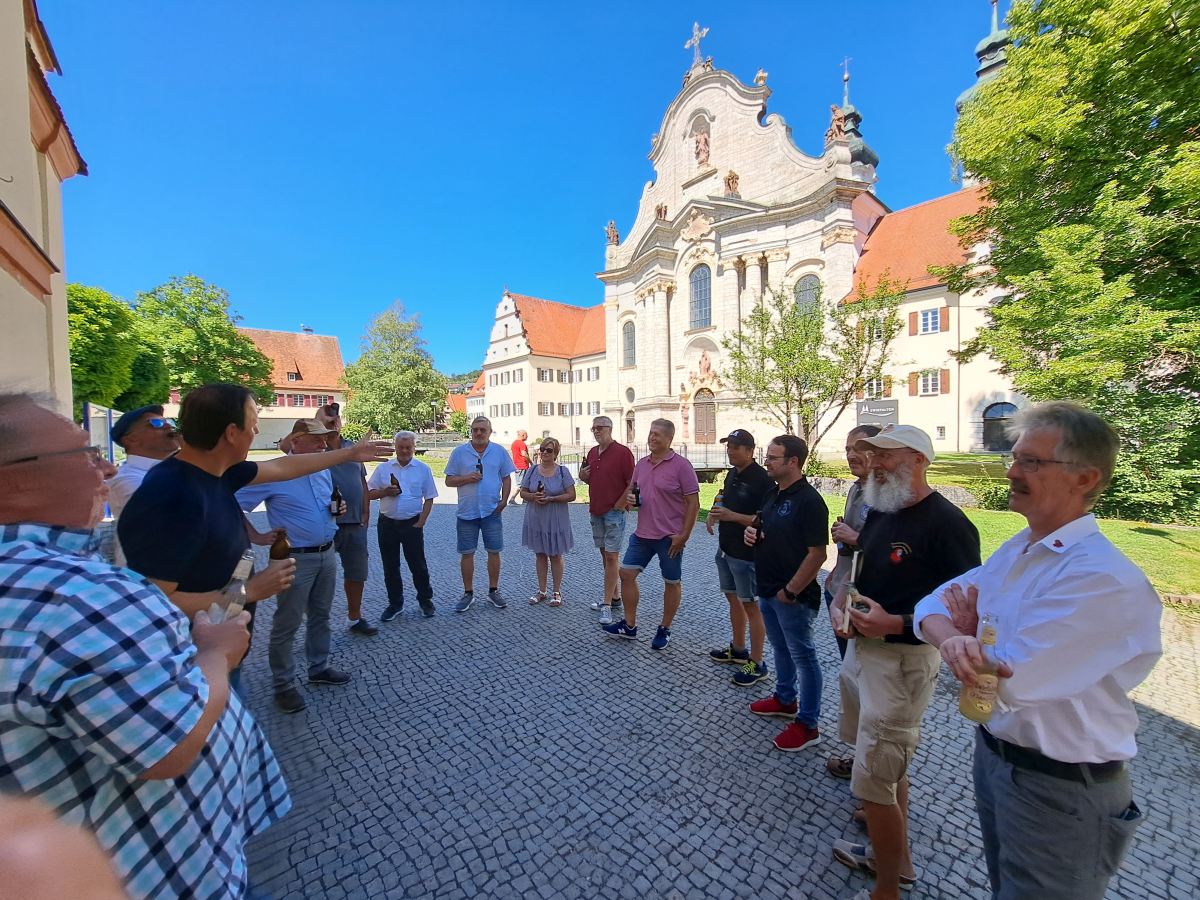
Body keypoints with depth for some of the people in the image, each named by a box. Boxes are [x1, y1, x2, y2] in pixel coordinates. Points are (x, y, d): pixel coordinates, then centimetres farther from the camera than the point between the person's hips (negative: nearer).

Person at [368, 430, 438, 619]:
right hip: (387, 523, 2)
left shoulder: (423, 469, 0)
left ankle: (425, 600, 22)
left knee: (418, 565, 5)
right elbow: (369, 494, 6)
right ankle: (395, 603, 26)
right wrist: (385, 492, -14)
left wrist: (420, 523, -7)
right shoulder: (383, 468, 4)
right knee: (390, 566, 11)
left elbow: (429, 499, 0)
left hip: (412, 524, -2)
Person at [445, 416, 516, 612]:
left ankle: (493, 591, 22)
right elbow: (449, 481, 2)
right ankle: (468, 593, 21)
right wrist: (467, 478, -15)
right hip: (467, 512, 0)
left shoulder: (499, 451, 3)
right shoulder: (459, 452, 0)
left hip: (492, 511, 1)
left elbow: (506, 478, 8)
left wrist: (504, 500, -4)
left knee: (494, 551, 7)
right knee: (466, 553, 6)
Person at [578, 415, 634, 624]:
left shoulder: (622, 452, -10)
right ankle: (614, 597, 25)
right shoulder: (592, 453, 11)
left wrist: (619, 504, -14)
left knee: (611, 556, -5)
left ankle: (607, 605, -1)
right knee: (605, 554, 13)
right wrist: (583, 476, 2)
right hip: (595, 512, 8)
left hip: (614, 512, -7)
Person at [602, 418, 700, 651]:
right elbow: (632, 488, 20)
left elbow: (693, 503, -13)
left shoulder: (681, 465, -13)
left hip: (670, 537, -6)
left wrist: (684, 535, -17)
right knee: (626, 573, 7)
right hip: (643, 534, 6)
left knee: (672, 582, 10)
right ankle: (629, 626, 22)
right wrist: (629, 497, -4)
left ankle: (664, 630, 27)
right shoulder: (641, 463, 6)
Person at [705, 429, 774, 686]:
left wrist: (732, 516, -29)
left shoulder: (762, 479, -19)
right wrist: (715, 513, 3)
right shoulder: (731, 474, 8)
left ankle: (757, 665, 15)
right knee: (733, 599, 19)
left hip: (747, 555, -9)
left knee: (751, 606, 2)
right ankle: (738, 650, 36)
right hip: (726, 549, 9)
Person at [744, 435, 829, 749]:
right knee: (781, 648, 24)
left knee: (802, 655, 6)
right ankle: (785, 699, 43)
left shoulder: (808, 500, -21)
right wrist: (751, 533, -2)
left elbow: (817, 554, -23)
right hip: (768, 589, 9)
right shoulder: (773, 494, 7)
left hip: (792, 595, -9)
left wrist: (790, 591, -19)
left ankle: (808, 724, 21)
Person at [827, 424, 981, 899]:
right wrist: (839, 601, -1)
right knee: (889, 765, 25)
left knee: (874, 784, 1)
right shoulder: (879, 512, 8)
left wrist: (894, 624, -25)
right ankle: (896, 858, 46)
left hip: (903, 660, -8)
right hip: (862, 647, 8)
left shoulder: (946, 522, -18)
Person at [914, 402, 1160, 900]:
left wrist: (968, 631, -10)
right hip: (993, 754, 7)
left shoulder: (1104, 579, -28)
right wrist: (951, 637, -24)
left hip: (1058, 791, -7)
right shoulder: (1016, 550, -1)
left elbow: (1004, 682, -30)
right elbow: (936, 602, -2)